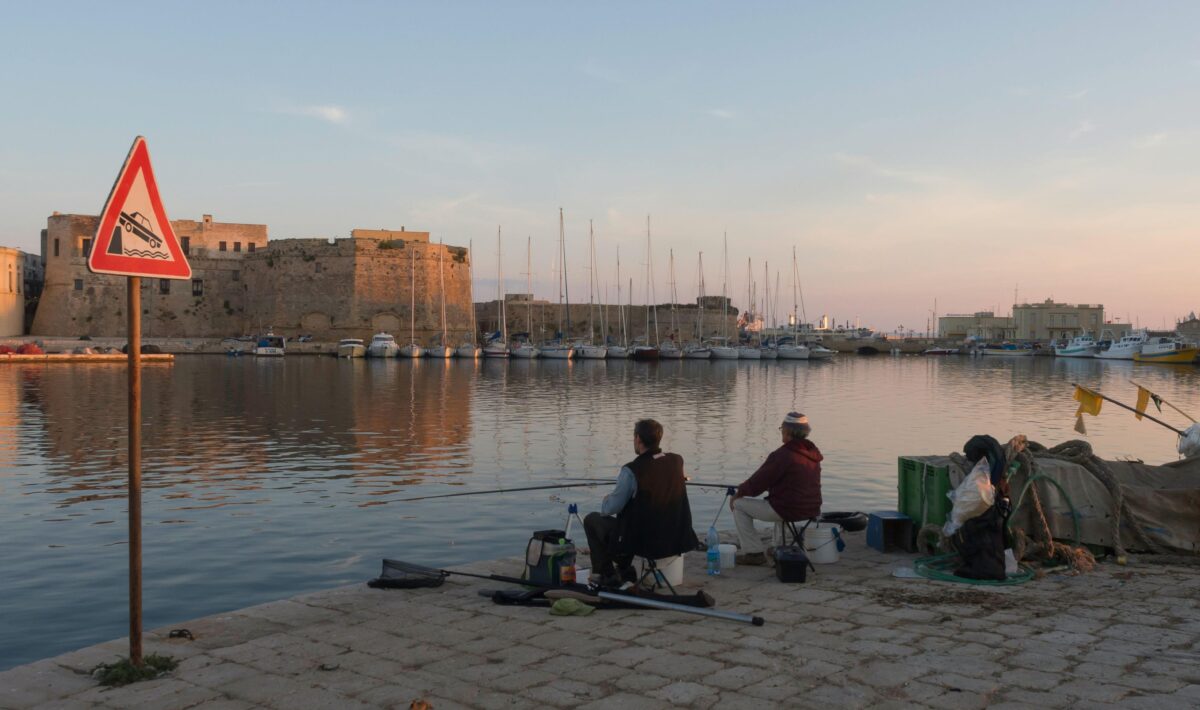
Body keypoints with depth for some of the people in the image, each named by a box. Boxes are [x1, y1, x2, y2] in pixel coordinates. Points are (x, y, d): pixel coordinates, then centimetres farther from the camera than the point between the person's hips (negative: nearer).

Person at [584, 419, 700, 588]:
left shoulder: (631, 470, -23)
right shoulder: (677, 461, -4)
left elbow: (609, 509, -16)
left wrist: (606, 500, 8)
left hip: (642, 542, -6)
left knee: (591, 520, 15)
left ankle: (607, 576, 18)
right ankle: (623, 568, 39)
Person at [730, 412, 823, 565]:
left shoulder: (782, 455, -19)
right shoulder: (813, 453, 7)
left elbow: (757, 483, -14)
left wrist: (739, 493, 6)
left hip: (788, 510, -8)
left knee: (739, 505, 6)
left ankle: (753, 552, 7)